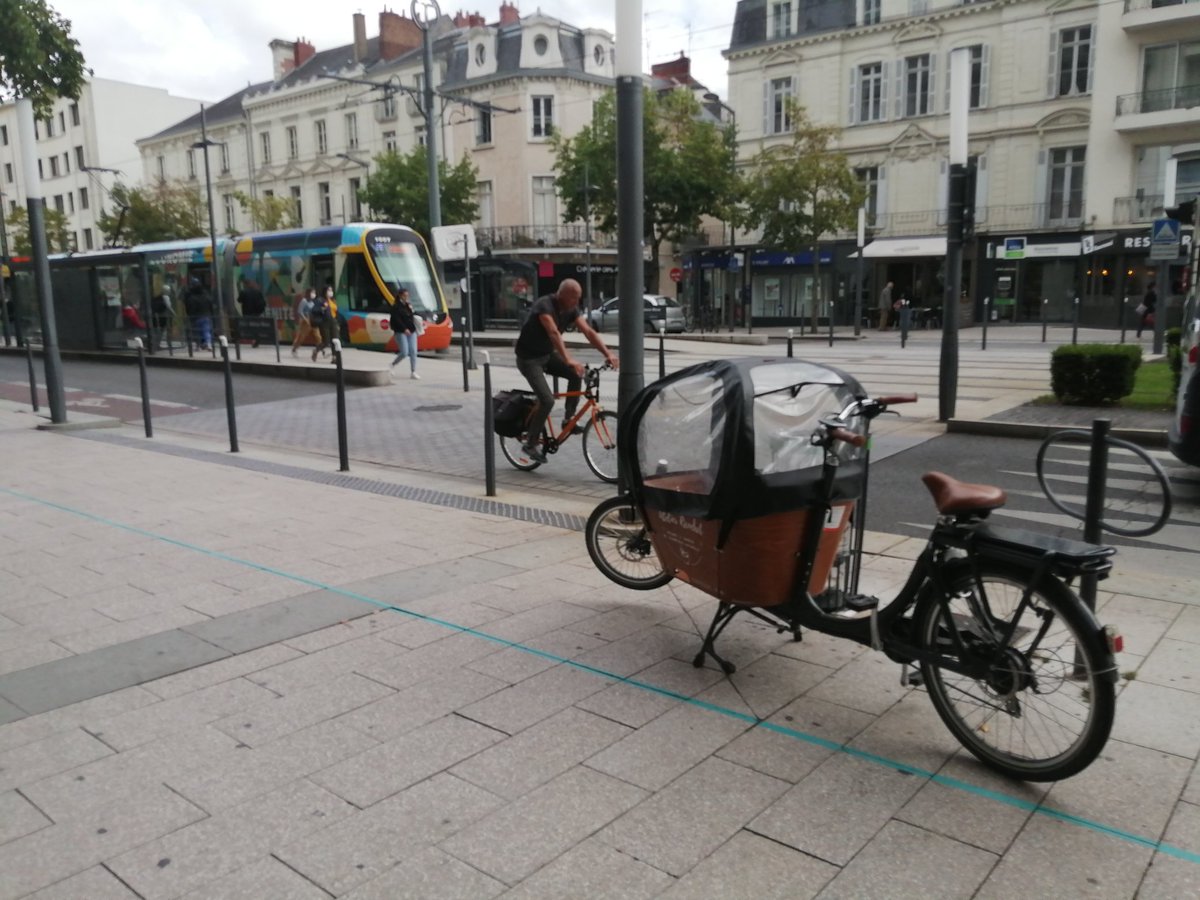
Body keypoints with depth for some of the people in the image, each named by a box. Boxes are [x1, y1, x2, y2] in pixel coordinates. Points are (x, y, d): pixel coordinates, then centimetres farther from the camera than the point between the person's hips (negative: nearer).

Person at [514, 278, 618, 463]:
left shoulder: (572, 310, -5)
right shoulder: (544, 305, -27)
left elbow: (589, 332, -15)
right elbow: (554, 333, -41)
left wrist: (608, 353, -28)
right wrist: (568, 360, -54)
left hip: (547, 354, 7)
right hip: (528, 358, -7)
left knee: (576, 374, -15)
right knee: (547, 401, -18)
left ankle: (568, 419, 0)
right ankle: (530, 443, -1)